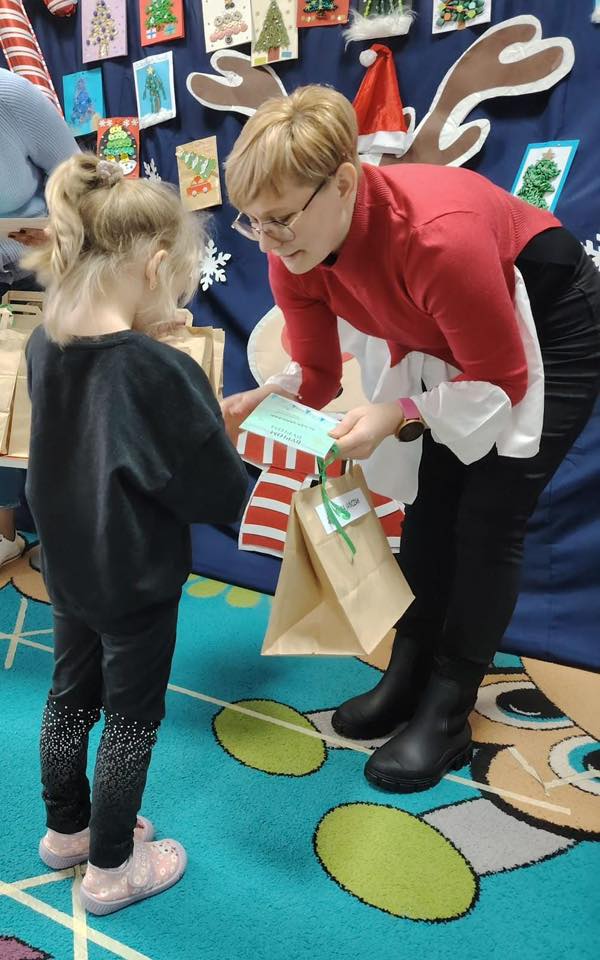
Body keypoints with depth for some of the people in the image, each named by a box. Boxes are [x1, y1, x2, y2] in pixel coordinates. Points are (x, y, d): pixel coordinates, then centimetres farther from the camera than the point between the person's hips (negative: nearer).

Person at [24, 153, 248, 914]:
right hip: (136, 581, -7)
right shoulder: (157, 372, -29)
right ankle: (111, 869, 33)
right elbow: (219, 492, -21)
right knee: (132, 718, 13)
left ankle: (66, 829, 46)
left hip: (67, 567, 7)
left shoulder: (43, 347, -6)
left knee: (71, 697, 23)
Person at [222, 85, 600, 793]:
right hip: (446, 346, 7)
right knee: (429, 506, 7)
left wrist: (399, 414, -38)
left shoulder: (437, 236, -40)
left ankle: (446, 715, 7)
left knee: (488, 521, -7)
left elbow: (501, 380, -28)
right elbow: (315, 374, -11)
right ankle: (408, 677, 22)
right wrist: (260, 401, -31)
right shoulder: (295, 253, -19)